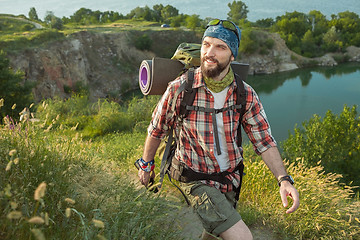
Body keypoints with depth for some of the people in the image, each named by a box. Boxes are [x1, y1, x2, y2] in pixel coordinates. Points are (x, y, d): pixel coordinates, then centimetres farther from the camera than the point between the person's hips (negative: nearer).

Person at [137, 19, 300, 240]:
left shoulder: (246, 94, -12)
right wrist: (146, 164, 7)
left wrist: (284, 179, -20)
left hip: (230, 178, 4)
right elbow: (157, 130, -4)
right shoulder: (179, 88, -20)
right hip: (196, 180, -4)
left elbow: (264, 141, -7)